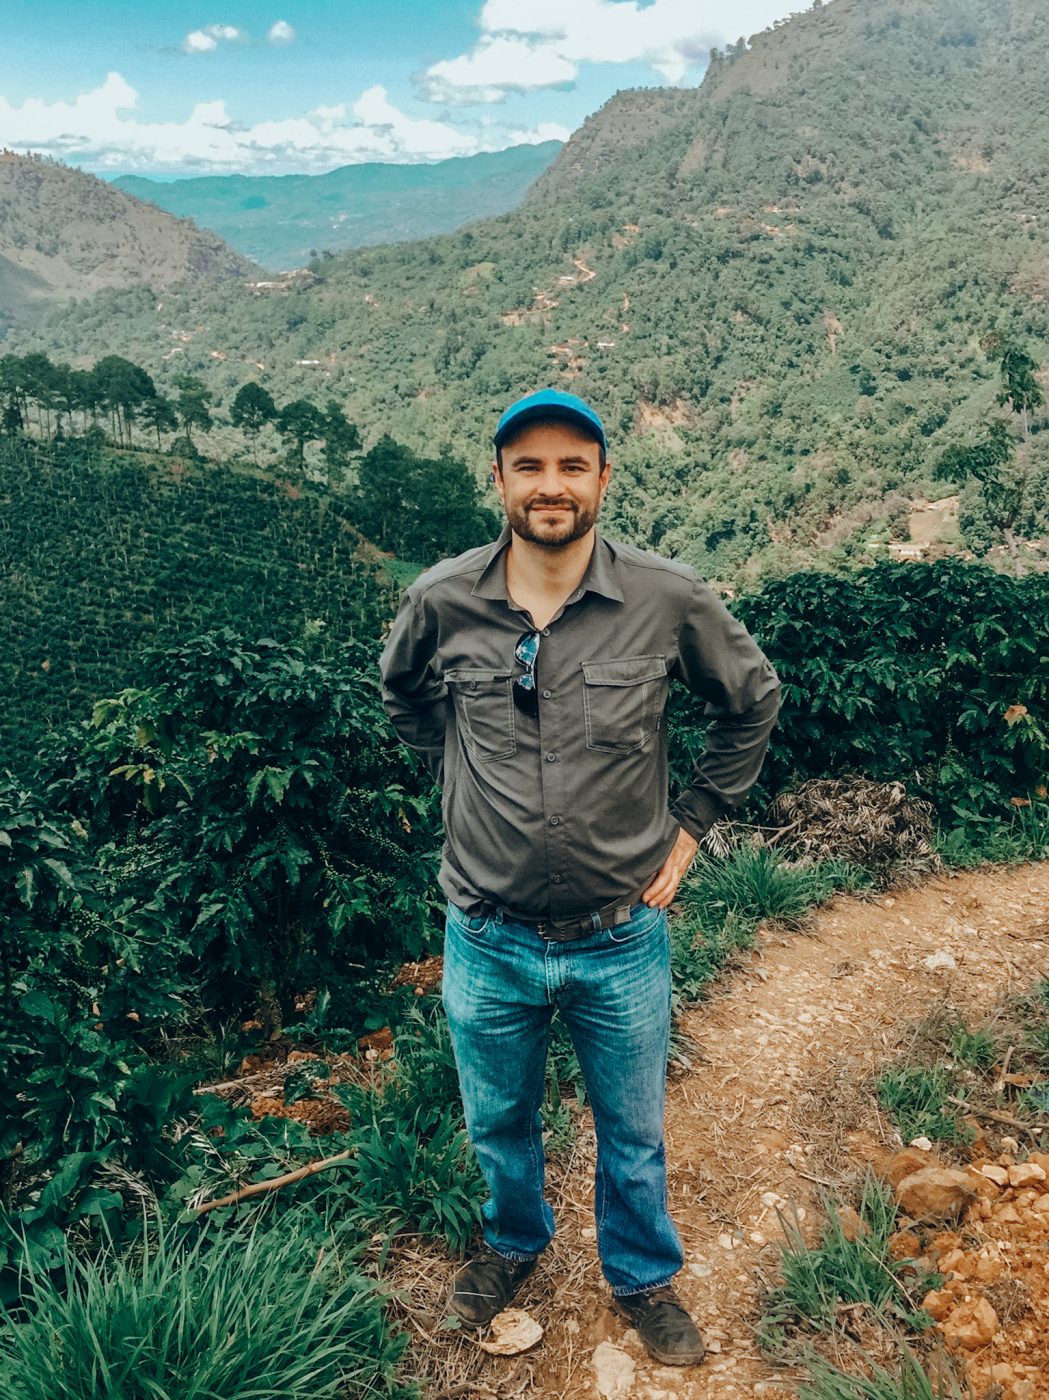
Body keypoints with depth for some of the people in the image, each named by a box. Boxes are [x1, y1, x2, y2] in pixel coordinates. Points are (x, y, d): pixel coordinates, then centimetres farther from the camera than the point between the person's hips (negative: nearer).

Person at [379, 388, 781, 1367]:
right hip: (488, 941, 1)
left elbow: (753, 701, 3)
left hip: (621, 940, -1)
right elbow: (402, 693, 13)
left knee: (633, 1135, 21)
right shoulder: (441, 601, -11)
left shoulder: (669, 600, -15)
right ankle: (515, 1243, 56)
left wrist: (693, 821, 1)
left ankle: (643, 1278, 50)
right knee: (499, 1124, 25)